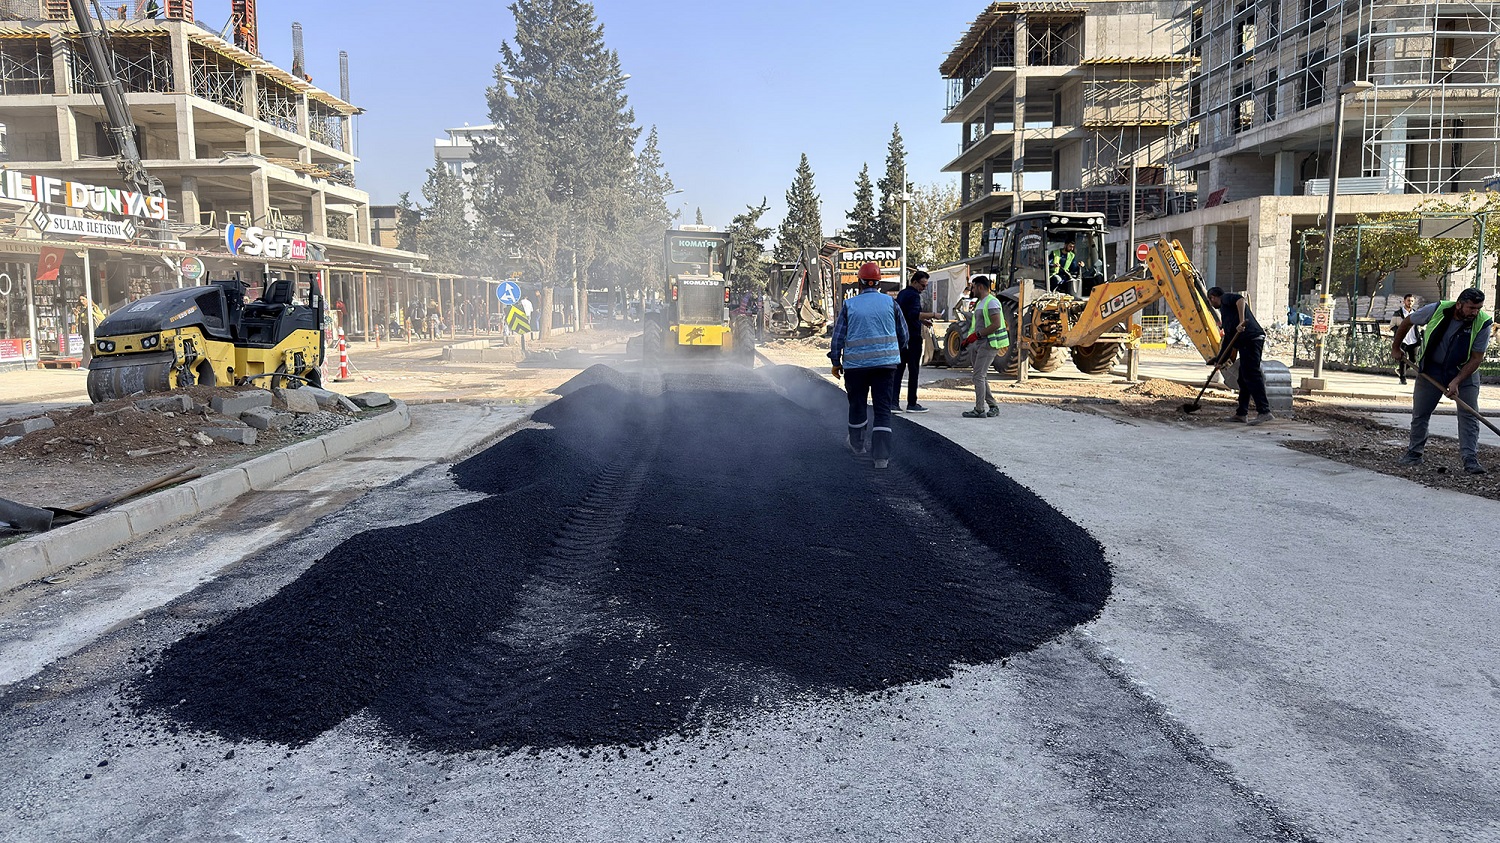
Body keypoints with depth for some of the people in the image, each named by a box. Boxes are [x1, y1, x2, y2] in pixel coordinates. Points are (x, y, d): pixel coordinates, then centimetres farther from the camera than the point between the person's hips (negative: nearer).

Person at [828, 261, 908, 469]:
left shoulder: (849, 305, -2)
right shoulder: (890, 302, 2)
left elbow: (838, 336, 0)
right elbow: (903, 334, 10)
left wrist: (836, 362, 11)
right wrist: (895, 351, 28)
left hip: (856, 364, 0)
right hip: (885, 362, 1)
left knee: (857, 404, 18)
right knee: (883, 409, 1)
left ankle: (857, 444, 37)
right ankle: (881, 456, -7)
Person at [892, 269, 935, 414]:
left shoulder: (901, 294, 16)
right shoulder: (914, 296, -13)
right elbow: (914, 314, -29)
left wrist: (922, 320, 21)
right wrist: (931, 315, -26)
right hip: (912, 337, -8)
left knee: (898, 369, 5)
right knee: (913, 371, 1)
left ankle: (893, 402, -1)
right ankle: (912, 403, 6)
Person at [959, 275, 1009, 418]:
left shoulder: (991, 302, -13)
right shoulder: (979, 303, 19)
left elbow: (996, 324, -21)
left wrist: (977, 335, -20)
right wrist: (969, 339, 13)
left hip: (989, 344, -10)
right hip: (979, 344, 10)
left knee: (979, 376, -11)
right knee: (981, 377, 11)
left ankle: (979, 410, -8)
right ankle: (993, 406, 18)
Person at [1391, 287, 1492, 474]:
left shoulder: (1483, 323, -19)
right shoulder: (1436, 310, -20)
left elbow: (1476, 359, -16)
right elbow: (1408, 322, -1)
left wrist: (1456, 382, -24)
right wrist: (1396, 348, 8)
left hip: (1465, 371, -1)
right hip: (1431, 368, 1)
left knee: (1469, 416, -9)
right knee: (1419, 413, 6)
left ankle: (1470, 459, -7)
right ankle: (1413, 454, 19)